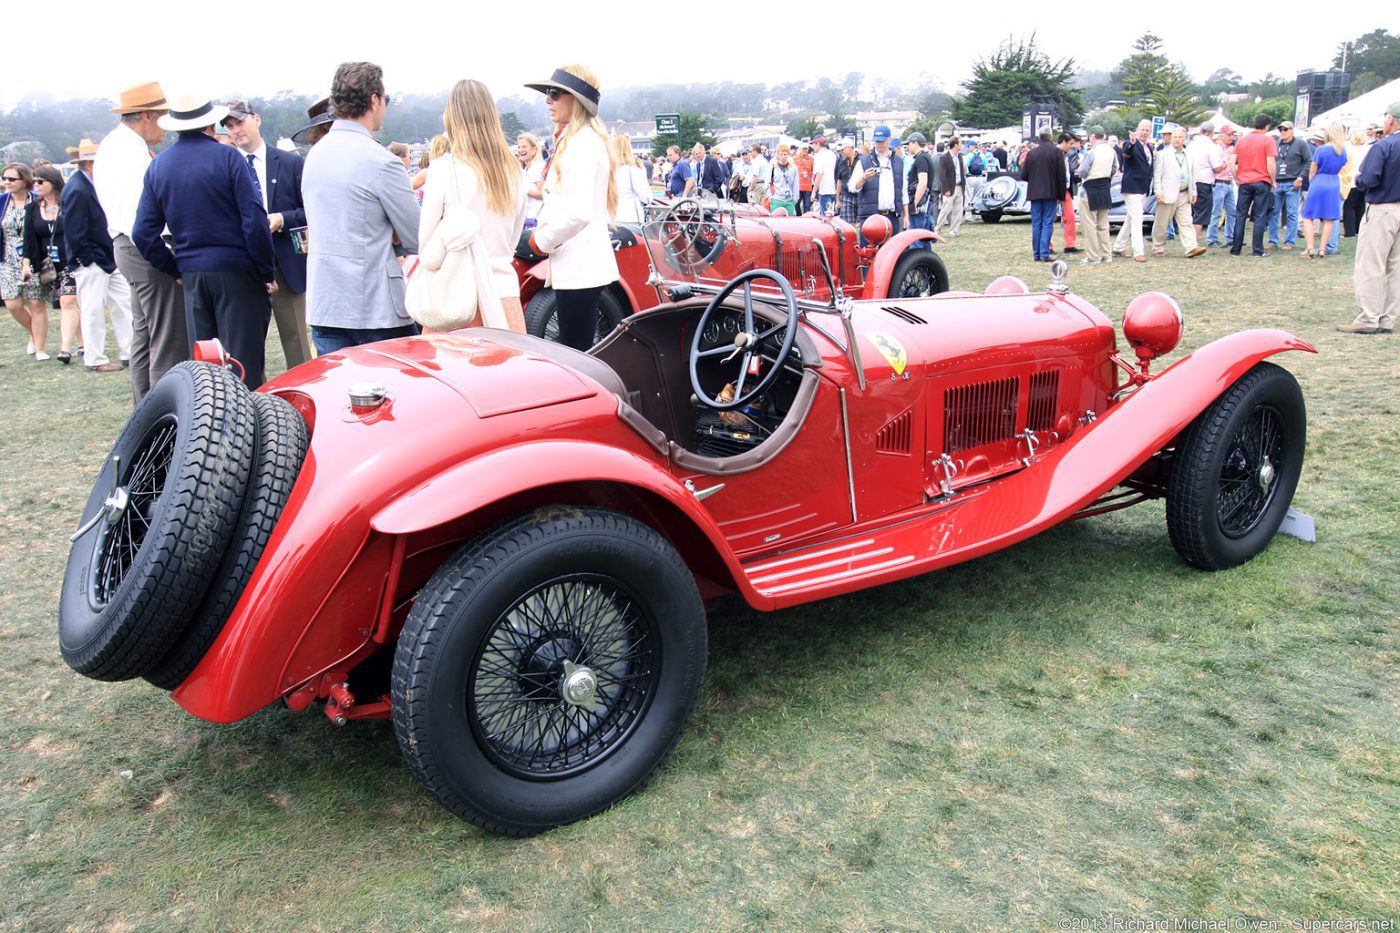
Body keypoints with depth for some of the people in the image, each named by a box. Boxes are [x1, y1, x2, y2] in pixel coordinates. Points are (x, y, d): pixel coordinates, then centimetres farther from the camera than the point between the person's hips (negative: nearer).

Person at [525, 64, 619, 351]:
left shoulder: (582, 142, -14)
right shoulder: (572, 139, 18)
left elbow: (579, 211, -25)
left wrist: (542, 241, -11)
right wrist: (543, 230, 5)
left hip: (579, 269, -10)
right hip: (578, 266, 10)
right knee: (577, 352, 14)